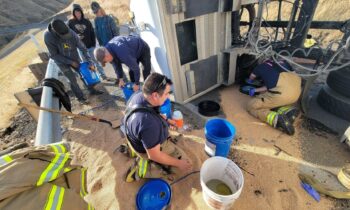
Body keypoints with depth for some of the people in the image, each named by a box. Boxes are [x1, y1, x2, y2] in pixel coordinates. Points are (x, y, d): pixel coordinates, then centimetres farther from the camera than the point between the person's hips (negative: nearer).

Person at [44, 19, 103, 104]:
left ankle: (92, 90, 29)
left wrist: (91, 63, -24)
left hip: (74, 59, 3)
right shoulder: (48, 37, -27)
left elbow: (83, 49, -19)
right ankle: (80, 97, 16)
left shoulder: (72, 34, -24)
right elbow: (54, 55, -19)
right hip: (62, 62, -3)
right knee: (73, 80, -2)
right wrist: (71, 62, -21)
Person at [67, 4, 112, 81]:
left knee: (96, 61, 4)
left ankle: (103, 76, 9)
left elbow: (92, 33, 5)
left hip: (90, 46, 0)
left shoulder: (87, 21, 3)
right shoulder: (71, 22, 0)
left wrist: (94, 44, 0)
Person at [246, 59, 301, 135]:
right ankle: (288, 111, 2)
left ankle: (277, 119, -15)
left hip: (283, 89, -6)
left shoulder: (262, 66, 27)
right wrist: (256, 90, 43)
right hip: (296, 88, 6)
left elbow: (251, 78, 46)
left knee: (252, 106, 8)